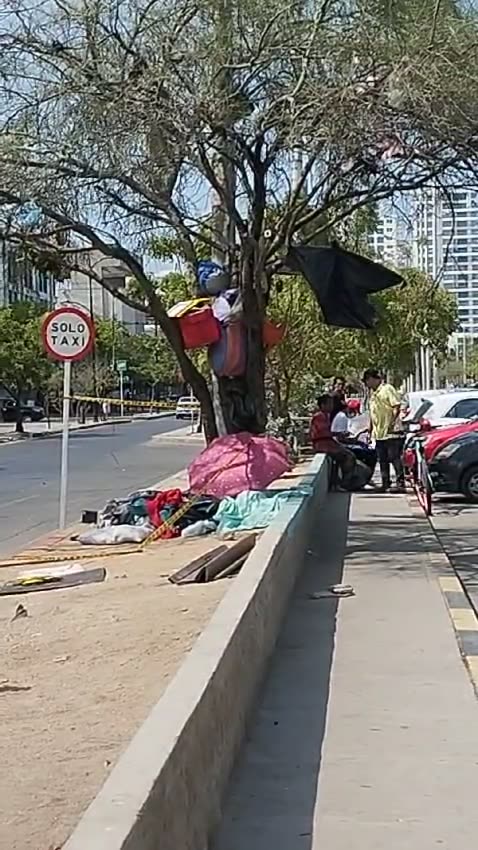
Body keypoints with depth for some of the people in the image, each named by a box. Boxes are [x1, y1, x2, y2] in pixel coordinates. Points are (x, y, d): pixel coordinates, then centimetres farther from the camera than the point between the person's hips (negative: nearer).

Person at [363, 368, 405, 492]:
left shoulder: (387, 389, -7)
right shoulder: (372, 392, 18)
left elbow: (397, 407, -14)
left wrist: (392, 422, -22)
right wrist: (370, 430, 21)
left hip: (391, 432, -9)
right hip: (379, 433, 9)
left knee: (395, 458, -8)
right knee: (382, 461, 10)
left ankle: (400, 483, -6)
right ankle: (385, 485, 16)